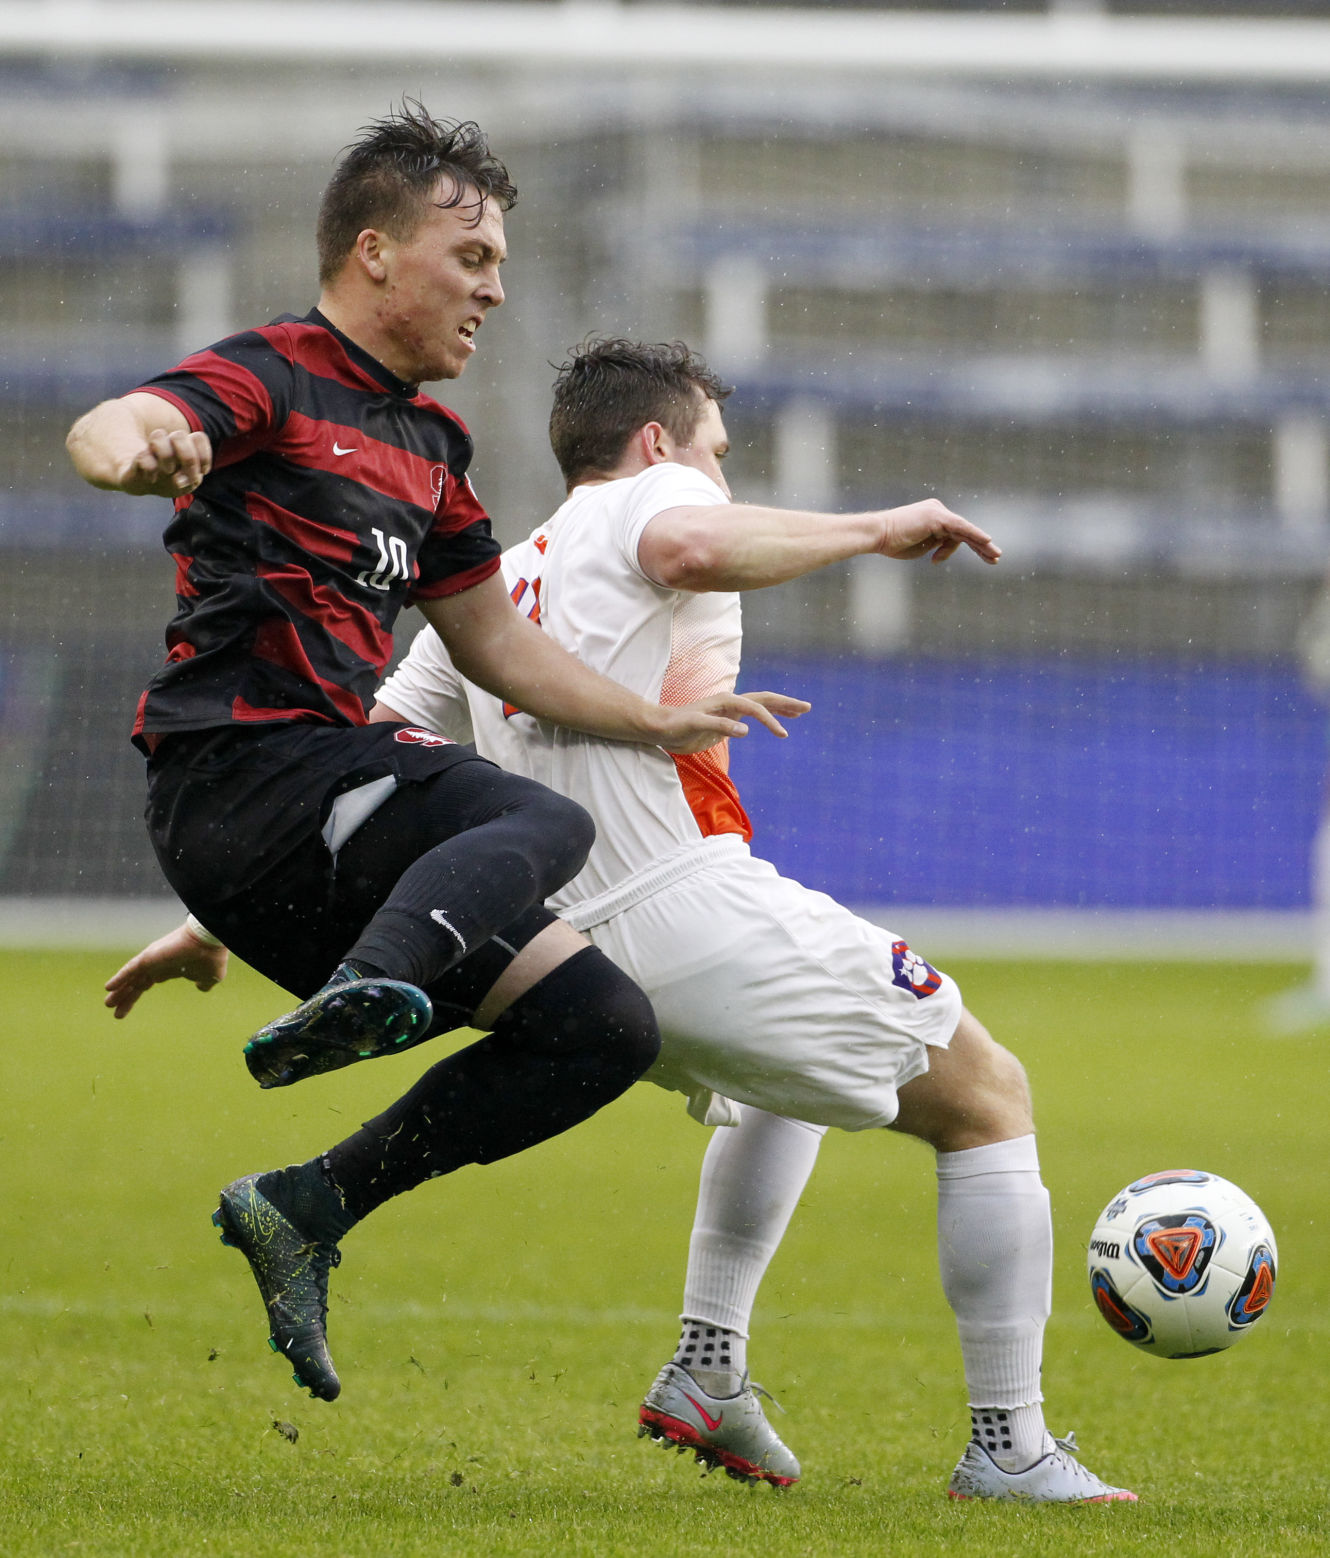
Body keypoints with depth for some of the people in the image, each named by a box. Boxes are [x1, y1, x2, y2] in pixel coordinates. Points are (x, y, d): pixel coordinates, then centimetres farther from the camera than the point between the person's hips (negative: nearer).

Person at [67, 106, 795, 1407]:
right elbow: (103, 429, -24)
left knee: (603, 1025, 3)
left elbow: (497, 644, 31)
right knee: (544, 826, -31)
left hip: (331, 789, 9)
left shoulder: (427, 444, 23)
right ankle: (367, 990, -59)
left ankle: (305, 1208, 1)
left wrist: (658, 723, 20)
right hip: (243, 774, -9)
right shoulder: (270, 380, -4)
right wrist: (133, 447, -49)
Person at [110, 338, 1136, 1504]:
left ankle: (708, 1369, 22)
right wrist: (874, 529, -13)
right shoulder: (651, 495, 4)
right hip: (703, 914, -8)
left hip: (583, 959, 8)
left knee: (785, 1084, 37)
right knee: (988, 1101, 4)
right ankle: (1010, 1448, 0)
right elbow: (692, 546, -23)